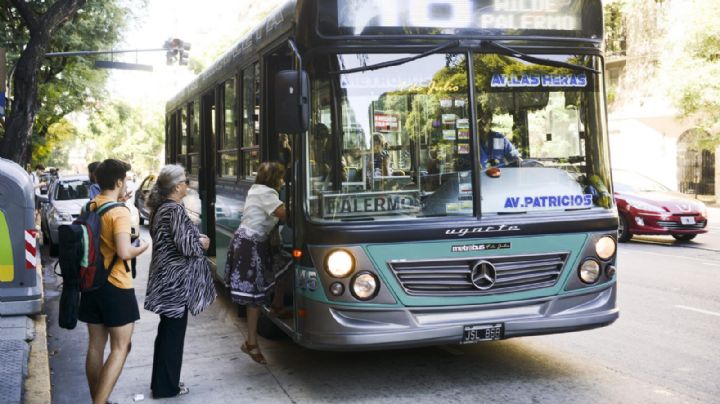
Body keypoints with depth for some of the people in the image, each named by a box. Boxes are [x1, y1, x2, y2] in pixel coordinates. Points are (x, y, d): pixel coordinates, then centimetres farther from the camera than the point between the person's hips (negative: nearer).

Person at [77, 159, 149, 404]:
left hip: (91, 284, 8)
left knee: (95, 347, 14)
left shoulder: (89, 208, 5)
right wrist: (141, 248, -8)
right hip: (116, 287, -7)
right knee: (120, 348, 1)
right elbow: (124, 253, -29)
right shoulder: (119, 212, -18)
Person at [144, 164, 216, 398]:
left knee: (166, 331, 17)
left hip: (166, 278, 10)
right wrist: (202, 243, -4)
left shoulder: (161, 208, 11)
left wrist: (196, 237, 7)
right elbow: (185, 246, -22)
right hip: (176, 280, -10)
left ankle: (161, 383, 26)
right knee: (173, 333, 0)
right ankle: (166, 387, 9)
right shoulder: (175, 210, -18)